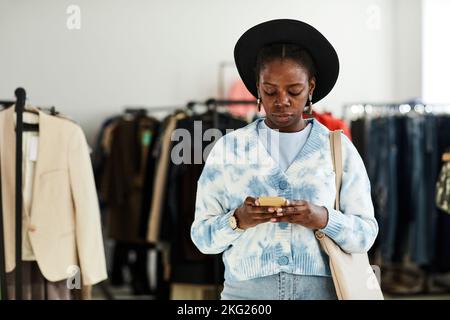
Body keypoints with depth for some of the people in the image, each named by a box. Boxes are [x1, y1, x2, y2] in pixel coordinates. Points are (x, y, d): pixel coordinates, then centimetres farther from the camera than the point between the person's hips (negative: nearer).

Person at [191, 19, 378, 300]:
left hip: (321, 289, 0)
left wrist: (323, 219, -15)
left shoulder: (339, 149, 5)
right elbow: (203, 236, 4)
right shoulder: (228, 147, 5)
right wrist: (237, 220, -14)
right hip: (247, 290, 0)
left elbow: (366, 234, 2)